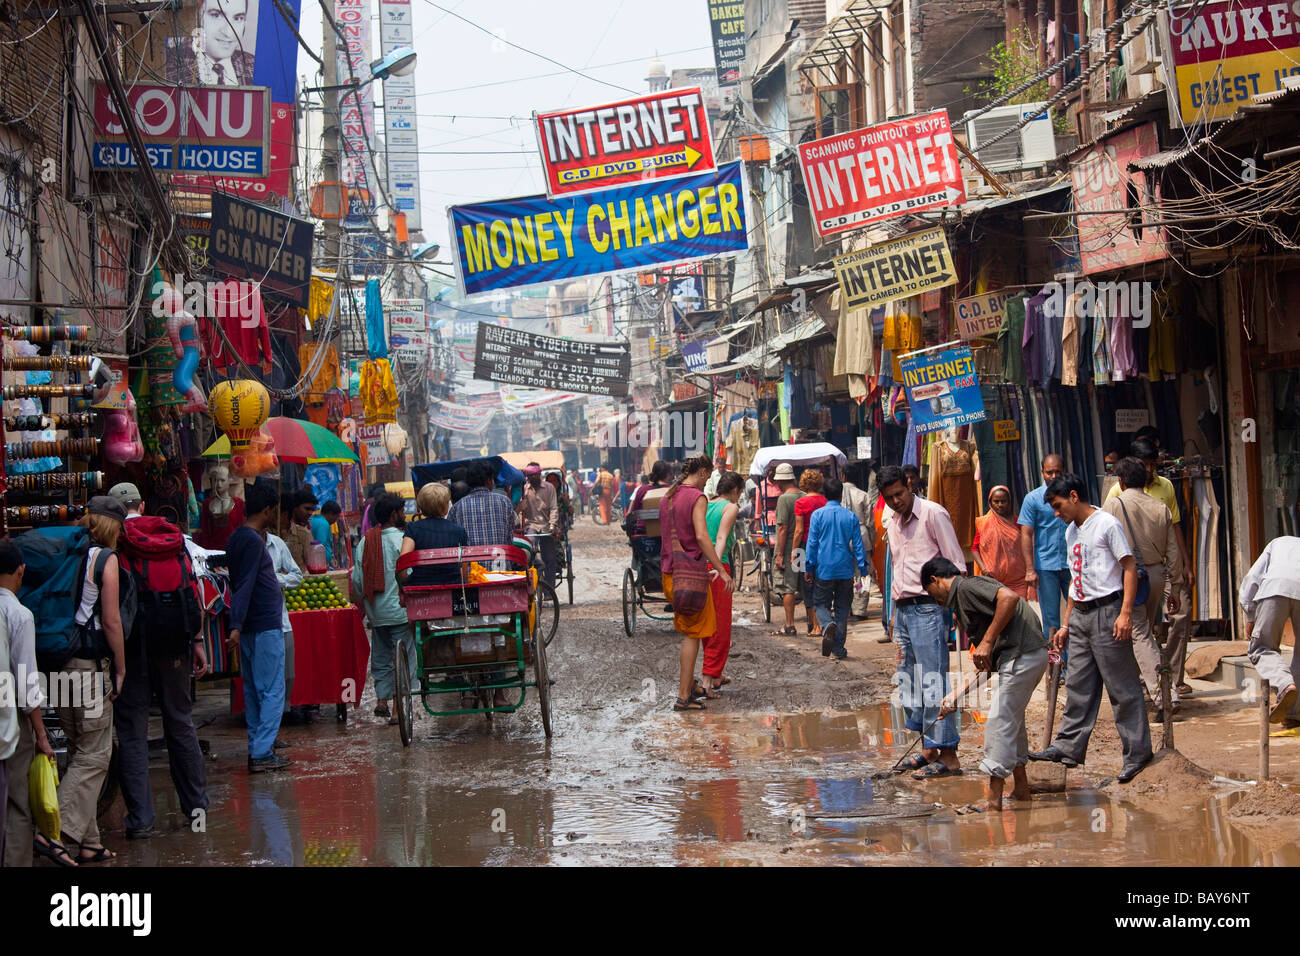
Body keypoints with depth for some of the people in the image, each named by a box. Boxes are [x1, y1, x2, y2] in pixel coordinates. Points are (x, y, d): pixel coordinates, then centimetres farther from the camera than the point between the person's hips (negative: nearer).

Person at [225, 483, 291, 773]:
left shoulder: (237, 538, 13)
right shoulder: (253, 541, -15)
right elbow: (244, 586, -21)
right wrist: (236, 627, -24)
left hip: (250, 628, 10)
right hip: (266, 625, -10)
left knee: (253, 689, 12)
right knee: (272, 691, -7)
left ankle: (257, 749, 15)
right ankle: (263, 754, -9)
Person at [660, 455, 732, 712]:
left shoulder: (668, 496, 14)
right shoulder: (697, 498, -13)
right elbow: (701, 537, -24)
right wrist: (721, 570, -24)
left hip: (669, 572, 8)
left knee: (686, 631, 20)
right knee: (693, 634, -3)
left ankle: (687, 683, 27)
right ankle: (683, 696, -5)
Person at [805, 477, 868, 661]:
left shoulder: (818, 515, -5)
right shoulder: (851, 516, -1)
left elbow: (812, 543, -4)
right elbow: (858, 545, 1)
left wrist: (809, 568, 2)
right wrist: (862, 569, 8)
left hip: (824, 569, -2)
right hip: (845, 570, 2)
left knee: (821, 604, 10)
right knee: (842, 608, 10)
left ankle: (828, 625, -23)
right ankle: (839, 649, 8)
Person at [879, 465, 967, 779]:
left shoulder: (933, 514, -6)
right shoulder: (893, 524, 18)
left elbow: (956, 564, -8)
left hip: (928, 608, -8)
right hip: (903, 609, 8)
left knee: (932, 682, -11)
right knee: (910, 682, 9)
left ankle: (948, 756, -10)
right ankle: (928, 750, 18)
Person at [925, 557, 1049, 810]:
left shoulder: (967, 587, -5)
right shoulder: (962, 601, 24)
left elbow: (1010, 597, -24)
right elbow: (985, 666, 23)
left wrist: (987, 642, -19)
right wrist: (957, 695, 21)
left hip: (1023, 654, -11)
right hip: (1033, 655, 11)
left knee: (999, 721, -4)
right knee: (1012, 718, 24)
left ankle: (993, 800, 0)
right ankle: (1021, 787, 32)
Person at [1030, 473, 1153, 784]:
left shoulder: (1106, 524, -8)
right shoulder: (1071, 532, 17)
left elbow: (1130, 567, -11)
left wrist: (1125, 613, -19)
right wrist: (1066, 624, 19)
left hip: (1106, 610, -8)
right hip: (1080, 614, 8)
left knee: (1122, 686, -4)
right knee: (1078, 685, 8)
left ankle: (1137, 753, 0)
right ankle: (1069, 747, 11)